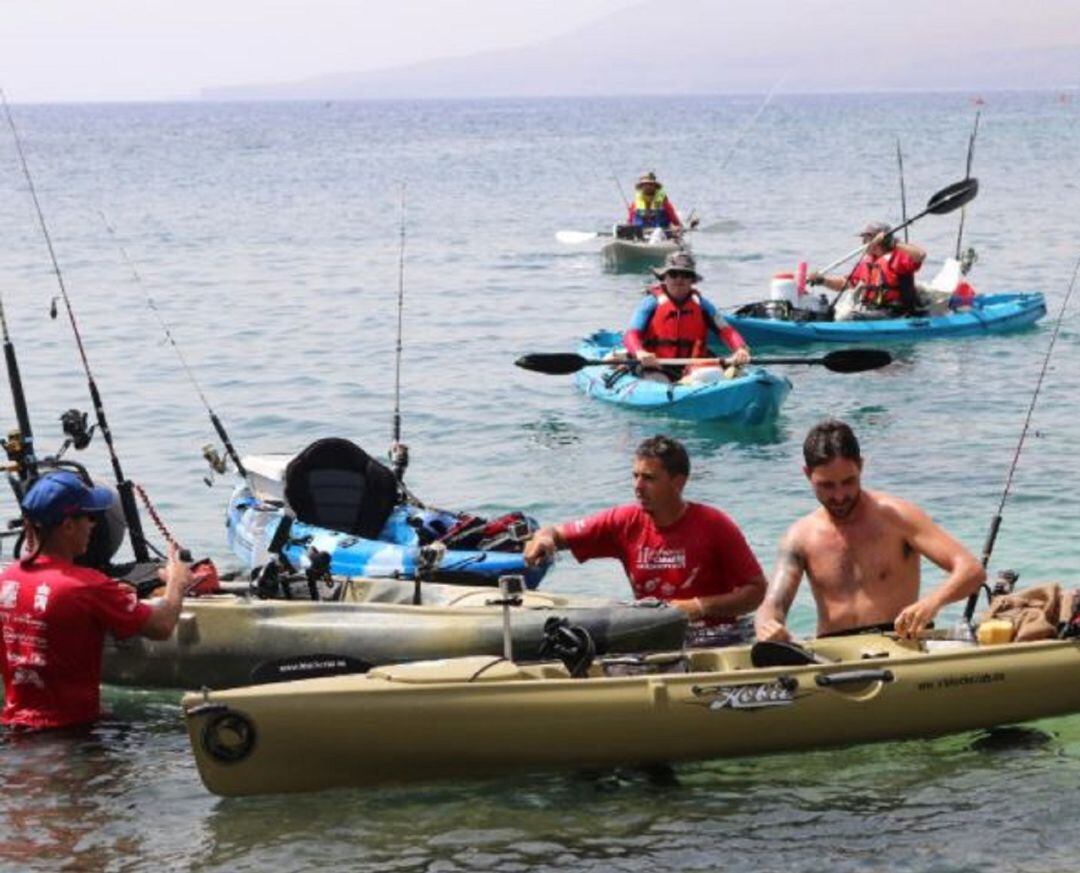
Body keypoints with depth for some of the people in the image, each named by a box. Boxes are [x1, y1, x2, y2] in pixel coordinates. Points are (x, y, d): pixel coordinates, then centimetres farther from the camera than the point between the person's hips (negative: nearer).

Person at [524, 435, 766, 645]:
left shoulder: (712, 526, -6)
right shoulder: (626, 522, 5)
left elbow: (757, 590, -4)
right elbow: (557, 534, 11)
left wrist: (700, 607, -15)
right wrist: (544, 539, -14)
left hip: (710, 638, -4)